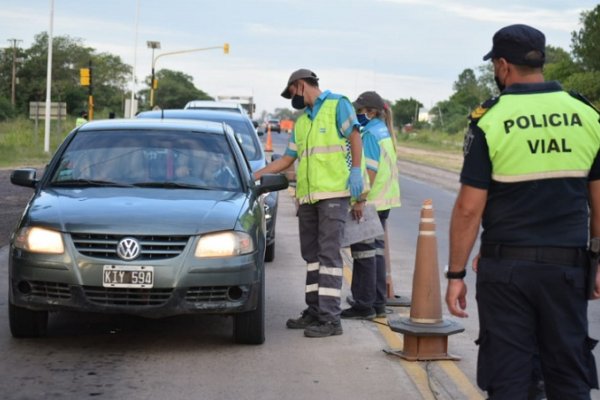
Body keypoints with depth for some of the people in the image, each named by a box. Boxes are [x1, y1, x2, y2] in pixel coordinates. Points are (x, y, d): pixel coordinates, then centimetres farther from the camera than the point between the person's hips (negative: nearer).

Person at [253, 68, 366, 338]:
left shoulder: (337, 105, 3)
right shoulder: (301, 122, 23)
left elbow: (354, 137, -5)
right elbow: (288, 159, 24)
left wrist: (355, 171, -17)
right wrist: (255, 175, 18)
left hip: (334, 193, -8)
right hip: (307, 195, 8)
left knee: (329, 253, -10)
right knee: (311, 254, 9)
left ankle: (330, 318, -12)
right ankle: (314, 311, 15)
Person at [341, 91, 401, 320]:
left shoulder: (370, 134, -14)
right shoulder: (385, 132, 15)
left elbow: (370, 171, -21)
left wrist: (360, 200, -24)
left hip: (369, 202, -10)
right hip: (384, 202, 10)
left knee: (364, 252, -4)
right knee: (376, 251, 13)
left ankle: (364, 306, -1)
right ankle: (378, 304, 17)